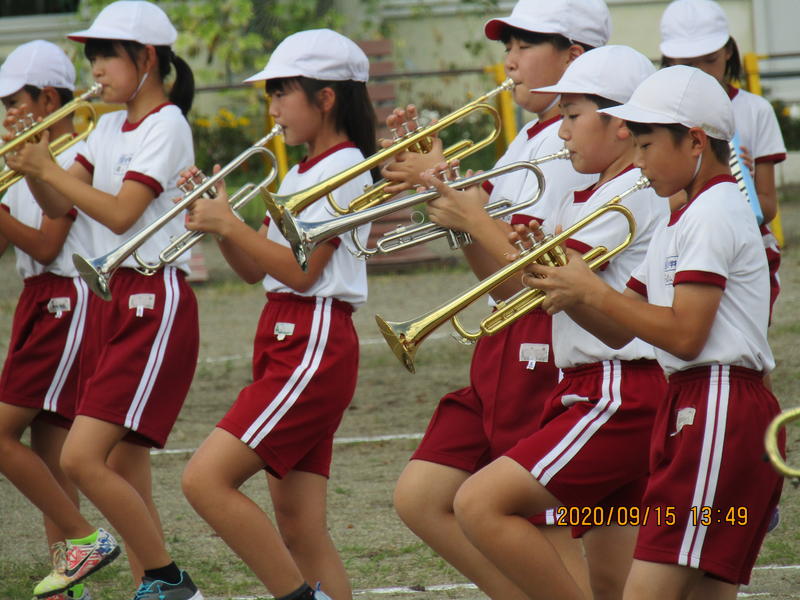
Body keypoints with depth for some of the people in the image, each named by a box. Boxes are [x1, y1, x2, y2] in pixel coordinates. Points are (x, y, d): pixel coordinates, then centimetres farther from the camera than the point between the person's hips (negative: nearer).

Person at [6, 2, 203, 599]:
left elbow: (120, 214, -19)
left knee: (82, 457, -17)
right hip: (112, 299, 9)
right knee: (122, 469, 7)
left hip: (153, 302, -9)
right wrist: (32, 169, -6)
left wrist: (50, 169, -12)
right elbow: (60, 207, 12)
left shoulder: (166, 126, -10)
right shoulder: (110, 126, 15)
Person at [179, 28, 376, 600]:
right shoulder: (301, 175, 20)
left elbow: (299, 269, -16)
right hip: (285, 338, 10)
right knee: (298, 527, 4)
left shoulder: (344, 168, -9)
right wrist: (215, 214, 5)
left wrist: (229, 224, -10)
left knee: (206, 479, -18)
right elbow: (255, 270, 19)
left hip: (315, 345, -10)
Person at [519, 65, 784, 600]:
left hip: (720, 412, -10)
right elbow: (618, 331, 21)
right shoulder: (685, 220, 21)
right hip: (694, 409, 10)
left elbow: (684, 334, -19)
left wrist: (592, 291, -12)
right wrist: (567, 287, 5)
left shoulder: (714, 214, -11)